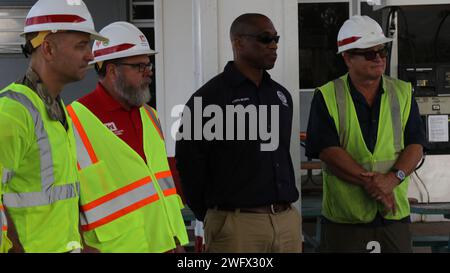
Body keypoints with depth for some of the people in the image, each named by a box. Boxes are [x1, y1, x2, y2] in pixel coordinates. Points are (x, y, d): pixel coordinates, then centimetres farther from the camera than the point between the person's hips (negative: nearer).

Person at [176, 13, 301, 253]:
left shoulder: (281, 95, 13)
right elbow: (189, 164, -7)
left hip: (288, 219, 6)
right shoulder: (209, 97, -7)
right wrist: (214, 216, 1)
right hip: (237, 223, -6)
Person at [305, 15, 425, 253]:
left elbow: (415, 146, 1)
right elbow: (328, 151, -11)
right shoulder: (327, 97, -1)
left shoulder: (403, 93, 8)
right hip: (343, 218, -2)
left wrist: (393, 177, -17)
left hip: (395, 214, 3)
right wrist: (369, 182, -20)